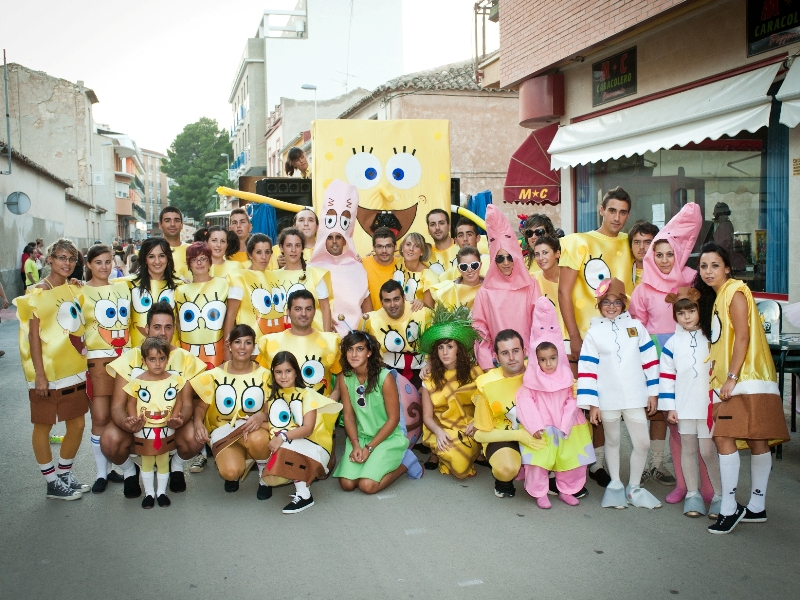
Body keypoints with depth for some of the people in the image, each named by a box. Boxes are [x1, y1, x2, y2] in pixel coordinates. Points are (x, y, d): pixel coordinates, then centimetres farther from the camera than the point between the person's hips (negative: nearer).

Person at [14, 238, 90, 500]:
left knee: (77, 424, 10)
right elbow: (34, 335, -12)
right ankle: (52, 483, 17)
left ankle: (64, 473, 27)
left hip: (75, 370, 6)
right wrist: (39, 374, -16)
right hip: (48, 373, -6)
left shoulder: (75, 290, 8)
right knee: (43, 426, 7)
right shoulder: (38, 293, -9)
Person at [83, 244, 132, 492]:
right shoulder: (81, 292, -1)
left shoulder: (122, 287, 13)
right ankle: (101, 472, 7)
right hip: (98, 359, -4)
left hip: (125, 357, 4)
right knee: (101, 417, -4)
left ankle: (112, 467, 18)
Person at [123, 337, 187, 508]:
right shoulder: (137, 382, -9)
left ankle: (162, 492, 28)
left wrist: (175, 417, -11)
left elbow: (178, 401, 1)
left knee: (163, 462, 13)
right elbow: (131, 403, -3)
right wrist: (133, 419, -15)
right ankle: (149, 493, 27)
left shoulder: (174, 380, -5)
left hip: (166, 430, 1)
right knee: (146, 463, 13)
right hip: (144, 431, -1)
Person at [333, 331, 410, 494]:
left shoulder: (384, 377, -19)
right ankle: (372, 462, 16)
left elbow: (393, 418, -14)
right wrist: (355, 445, -15)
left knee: (367, 485, -20)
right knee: (347, 484, -12)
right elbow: (348, 415, -1)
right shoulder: (345, 377, -5)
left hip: (387, 437, -4)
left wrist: (369, 448, -15)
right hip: (360, 437, 4)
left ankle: (402, 464, 7)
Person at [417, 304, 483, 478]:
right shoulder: (430, 380, 5)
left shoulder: (475, 372, 2)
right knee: (451, 453, -30)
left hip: (468, 433, 1)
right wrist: (438, 432, -17)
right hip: (442, 433, -1)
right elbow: (427, 416, 3)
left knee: (461, 453, -31)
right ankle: (440, 453, 4)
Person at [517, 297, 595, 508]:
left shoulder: (566, 377, -4)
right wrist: (535, 426, -19)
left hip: (565, 429, 2)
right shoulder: (532, 380, -9)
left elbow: (572, 402, -4)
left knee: (569, 459, 8)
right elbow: (525, 402, -13)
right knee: (538, 460, -4)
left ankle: (566, 490, 26)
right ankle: (540, 493, 11)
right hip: (541, 430, -2)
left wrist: (565, 425, -10)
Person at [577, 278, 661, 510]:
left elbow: (649, 360, 7)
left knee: (642, 442, 3)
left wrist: (653, 392, 3)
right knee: (612, 441, 12)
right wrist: (591, 403, -8)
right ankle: (615, 485, 28)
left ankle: (634, 487, 21)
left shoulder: (636, 327, 5)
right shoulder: (594, 333, 0)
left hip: (635, 397, 1)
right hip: (607, 399, -1)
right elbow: (587, 368, -3)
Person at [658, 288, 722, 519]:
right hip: (684, 407, 2)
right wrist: (669, 407, -1)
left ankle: (720, 496, 10)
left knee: (708, 450, -3)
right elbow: (666, 376, 3)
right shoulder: (672, 344, 3)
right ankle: (693, 494, 20)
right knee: (688, 449, 9)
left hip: (708, 405, -2)